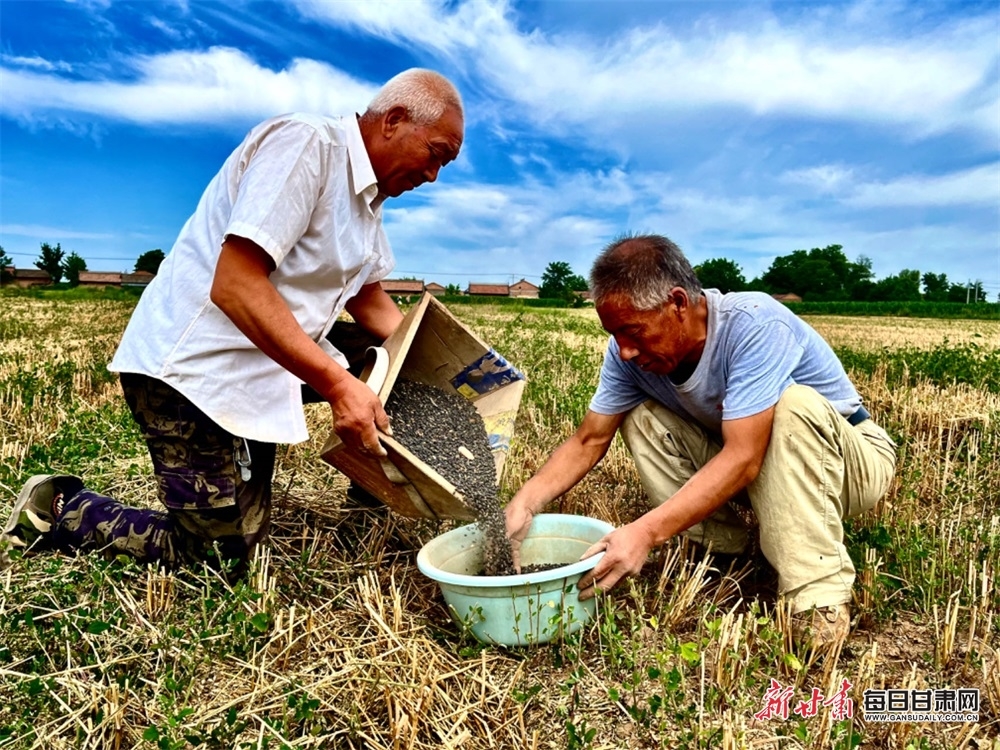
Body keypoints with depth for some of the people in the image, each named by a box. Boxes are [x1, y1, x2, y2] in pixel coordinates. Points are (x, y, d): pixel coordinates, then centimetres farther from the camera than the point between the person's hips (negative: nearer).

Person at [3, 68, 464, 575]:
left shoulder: (368, 194, 11)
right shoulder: (305, 143, -19)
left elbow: (371, 304, 14)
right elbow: (234, 285, -29)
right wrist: (336, 385, -33)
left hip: (256, 371, 10)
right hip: (193, 366, -9)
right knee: (216, 559, -1)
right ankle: (60, 509, 13)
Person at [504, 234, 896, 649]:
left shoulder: (755, 324, -32)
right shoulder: (630, 352, -15)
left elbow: (743, 459, -37)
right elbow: (588, 442, -10)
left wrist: (644, 533, -44)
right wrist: (524, 503, -25)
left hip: (852, 458, -4)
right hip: (740, 456, 5)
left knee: (793, 403, -36)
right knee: (641, 418, -13)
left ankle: (819, 592, -28)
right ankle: (721, 551, -9)